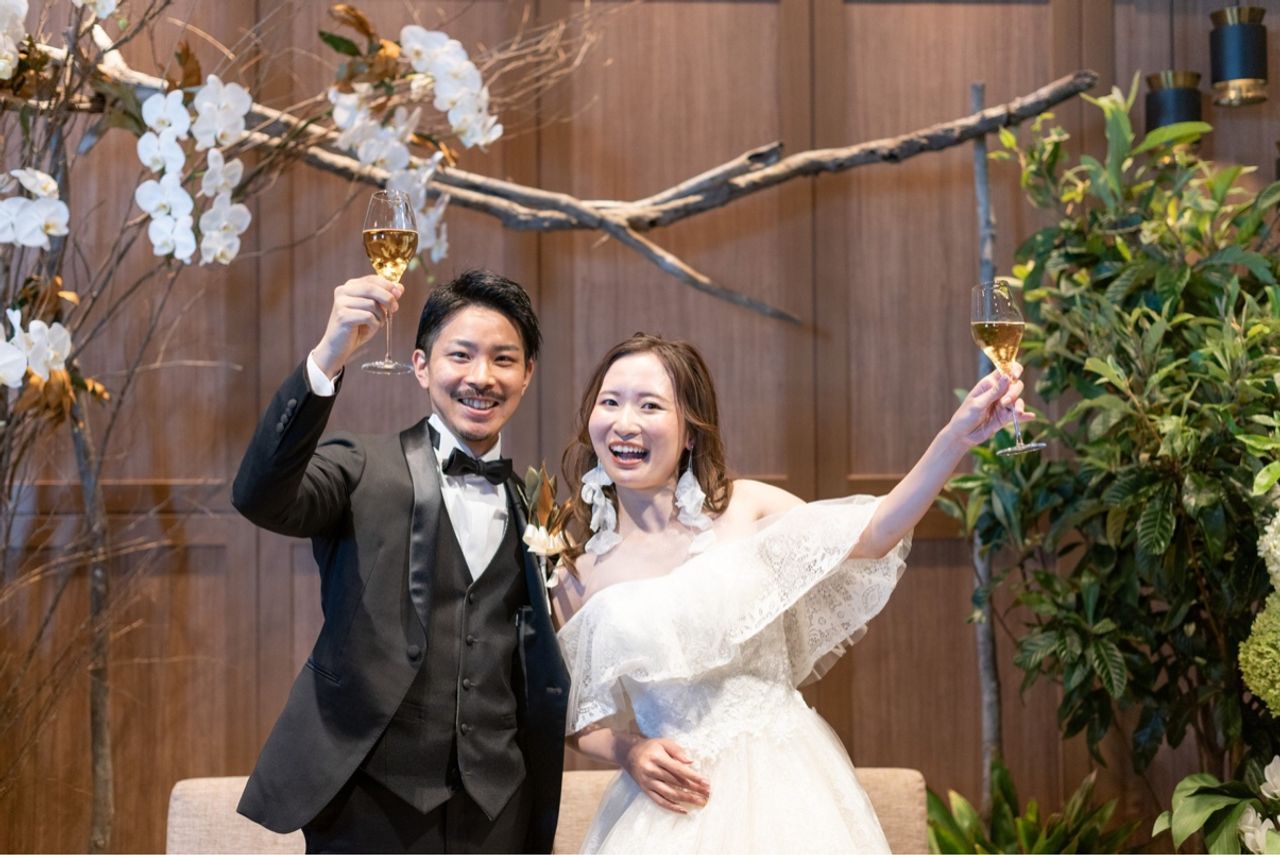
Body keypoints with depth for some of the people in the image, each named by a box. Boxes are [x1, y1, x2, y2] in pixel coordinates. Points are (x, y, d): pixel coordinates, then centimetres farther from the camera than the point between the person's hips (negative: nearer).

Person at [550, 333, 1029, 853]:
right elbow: (582, 724, 11)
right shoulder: (575, 577, 1)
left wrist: (957, 437, -22)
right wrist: (629, 752, -10)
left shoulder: (745, 509, -2)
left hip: (783, 783, -1)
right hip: (674, 803, 1)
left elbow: (870, 537, -11)